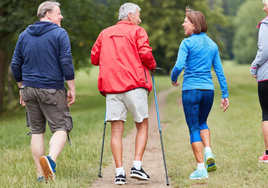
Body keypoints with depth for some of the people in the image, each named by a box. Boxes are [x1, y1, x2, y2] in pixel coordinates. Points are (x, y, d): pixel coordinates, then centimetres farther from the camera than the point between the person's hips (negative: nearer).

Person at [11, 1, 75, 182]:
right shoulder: (59, 34, -5)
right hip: (52, 90, -5)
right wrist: (72, 89, -7)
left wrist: (22, 88, 22)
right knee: (61, 128, -1)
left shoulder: (24, 35, 11)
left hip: (30, 88, 5)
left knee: (37, 131, 10)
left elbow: (16, 64, 12)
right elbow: (66, 62, -12)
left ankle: (41, 175, 10)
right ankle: (51, 159, -29)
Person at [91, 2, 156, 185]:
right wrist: (152, 66, 9)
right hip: (134, 85, -4)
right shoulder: (137, 31, 3)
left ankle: (119, 172, -3)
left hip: (111, 86, 4)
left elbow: (94, 58, 16)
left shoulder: (105, 33, 17)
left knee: (116, 130, 2)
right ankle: (137, 166, -3)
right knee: (142, 125, 8)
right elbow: (145, 54, -10)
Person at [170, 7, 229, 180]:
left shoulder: (187, 43, -7)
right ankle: (209, 154, 6)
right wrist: (225, 94, 13)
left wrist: (173, 79, 6)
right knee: (202, 122, 26)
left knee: (194, 128, 3)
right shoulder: (212, 45, 10)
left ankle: (201, 169, 1)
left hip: (191, 90, -5)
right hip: (208, 89, 5)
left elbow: (179, 66, -15)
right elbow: (219, 71, 10)